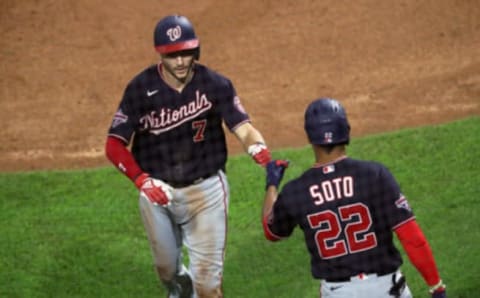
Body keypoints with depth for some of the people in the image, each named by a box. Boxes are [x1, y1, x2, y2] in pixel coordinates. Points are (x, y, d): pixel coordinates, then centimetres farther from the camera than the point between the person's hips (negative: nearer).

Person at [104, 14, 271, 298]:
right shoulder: (141, 89, -14)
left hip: (206, 189, -1)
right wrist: (142, 180, -31)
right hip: (157, 190, 1)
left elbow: (243, 128, -22)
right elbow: (115, 145, -15)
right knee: (167, 268, 20)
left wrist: (261, 152, -45)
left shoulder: (215, 84, -13)